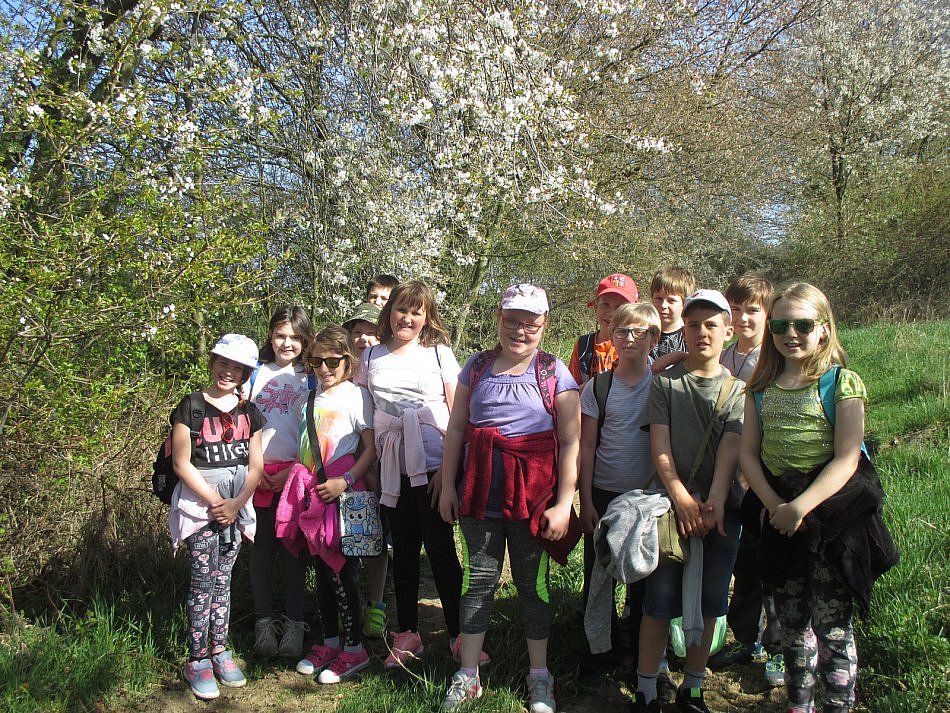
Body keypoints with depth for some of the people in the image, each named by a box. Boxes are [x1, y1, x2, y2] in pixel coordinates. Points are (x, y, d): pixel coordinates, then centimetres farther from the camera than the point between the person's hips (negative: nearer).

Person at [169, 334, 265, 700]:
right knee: (202, 581, -3)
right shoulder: (191, 406, -4)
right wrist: (215, 501, -10)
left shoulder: (248, 412, 8)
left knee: (222, 580, 10)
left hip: (236, 504, 4)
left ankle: (220, 649, 19)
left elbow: (256, 465, 6)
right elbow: (182, 464, -7)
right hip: (199, 502, -4)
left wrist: (236, 504, -8)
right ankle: (197, 659, 5)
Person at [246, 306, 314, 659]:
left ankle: (294, 622, 8)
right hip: (259, 472, 1)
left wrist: (293, 470, -9)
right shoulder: (256, 372, 11)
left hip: (295, 471, -1)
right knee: (262, 546, 4)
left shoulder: (310, 377, 7)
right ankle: (263, 620, 13)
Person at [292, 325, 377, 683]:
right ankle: (329, 641, 26)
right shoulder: (312, 396, 14)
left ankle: (354, 649, 8)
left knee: (341, 570, -4)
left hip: (343, 493, -7)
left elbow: (371, 449, -10)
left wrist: (346, 481, -19)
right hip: (313, 493, 7)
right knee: (322, 569, 13)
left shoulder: (356, 395, -6)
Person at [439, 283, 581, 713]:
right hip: (480, 492, 2)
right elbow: (456, 427, 10)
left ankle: (539, 677, 25)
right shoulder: (477, 368, 7)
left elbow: (570, 442, -6)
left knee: (532, 583, 9)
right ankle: (467, 677, 20)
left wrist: (564, 503, -11)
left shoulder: (555, 373, -2)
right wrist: (447, 484, 5)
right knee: (479, 580, 7)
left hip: (533, 495, -2)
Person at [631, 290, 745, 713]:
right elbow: (659, 444, -4)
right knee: (660, 599, -2)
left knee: (709, 602, 8)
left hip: (720, 507, 2)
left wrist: (715, 500, -19)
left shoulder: (737, 389, 7)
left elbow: (730, 447, -6)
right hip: (671, 502, -1)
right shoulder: (664, 383, 5)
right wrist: (681, 496, -15)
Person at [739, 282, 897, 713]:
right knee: (791, 621, 16)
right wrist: (774, 504, -13)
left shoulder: (842, 383, -7)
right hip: (779, 513, 5)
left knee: (831, 625, 0)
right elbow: (748, 453, 2)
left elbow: (846, 459, -14)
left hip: (831, 510, -4)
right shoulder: (762, 387, 7)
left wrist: (800, 507, -22)